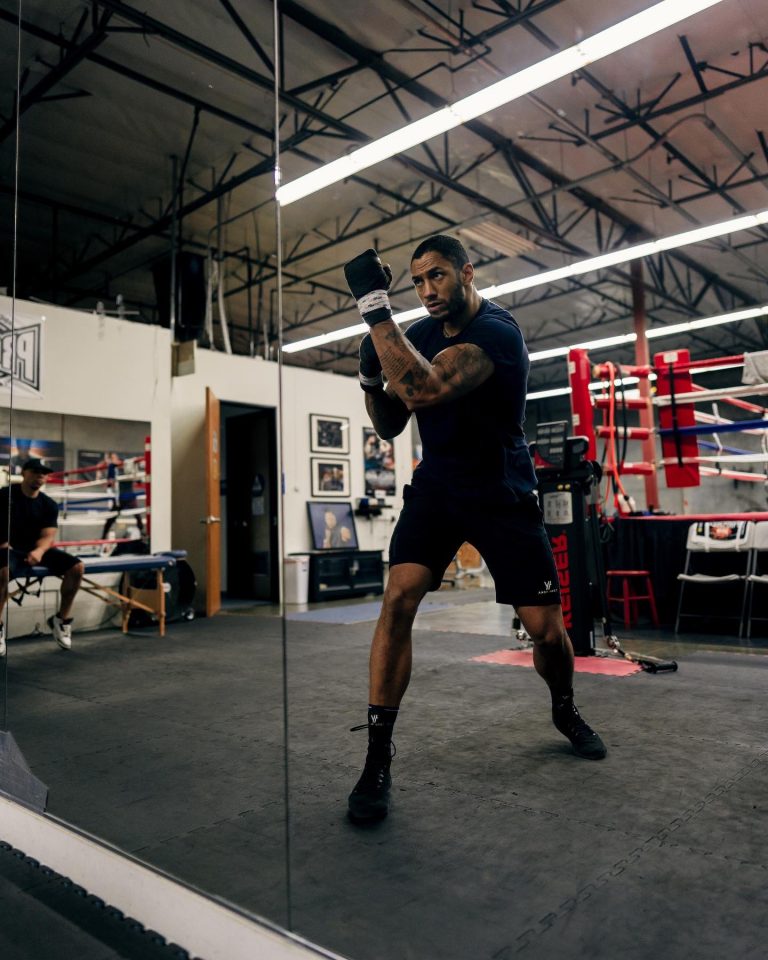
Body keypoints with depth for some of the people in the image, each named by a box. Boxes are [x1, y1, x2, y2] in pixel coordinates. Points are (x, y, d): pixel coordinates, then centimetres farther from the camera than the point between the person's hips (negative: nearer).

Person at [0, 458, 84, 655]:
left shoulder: (49, 504, 4)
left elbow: (48, 536, -5)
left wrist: (39, 551, -27)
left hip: (37, 549, 4)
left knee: (76, 567, -14)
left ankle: (61, 619, 3)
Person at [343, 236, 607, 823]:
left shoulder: (496, 331, -19)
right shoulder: (419, 334, 3)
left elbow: (423, 392, -37)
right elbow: (389, 427, 7)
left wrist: (374, 306, -35)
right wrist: (370, 378, -12)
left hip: (503, 495, -3)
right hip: (437, 487, 4)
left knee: (547, 629, 1)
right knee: (399, 598, -19)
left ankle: (566, 712, 36)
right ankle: (378, 758, -9)